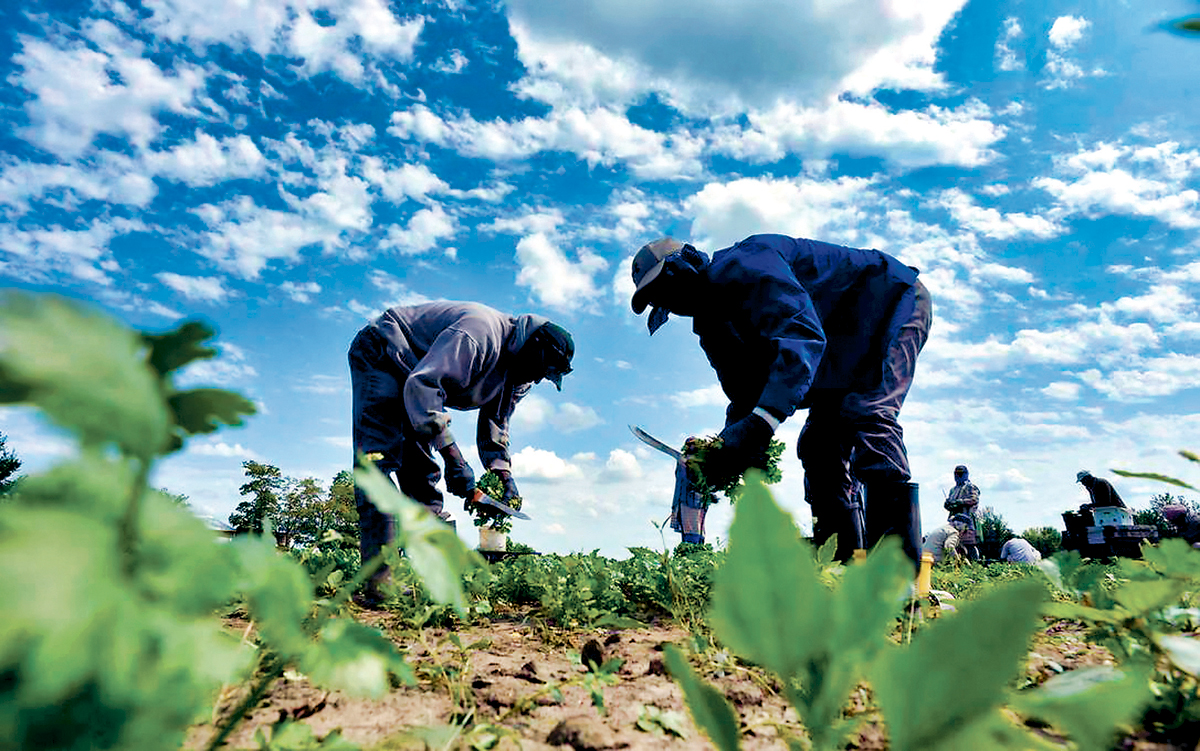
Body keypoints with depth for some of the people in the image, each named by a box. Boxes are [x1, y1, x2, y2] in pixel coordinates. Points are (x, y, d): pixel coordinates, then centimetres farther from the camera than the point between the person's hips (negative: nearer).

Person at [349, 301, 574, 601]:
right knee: (380, 459, -19)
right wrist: (452, 455, -40)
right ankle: (379, 580, -23)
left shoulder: (517, 376, -1)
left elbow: (495, 423, 9)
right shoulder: (480, 332, -32)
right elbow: (423, 383, -38)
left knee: (422, 473, 1)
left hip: (407, 373, 9)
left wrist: (503, 473, -4)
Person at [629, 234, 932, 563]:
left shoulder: (739, 265, -26)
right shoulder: (713, 329, 3)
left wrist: (762, 420, -50)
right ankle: (841, 556, 2)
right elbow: (746, 398, 3)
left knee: (865, 413, -28)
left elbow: (802, 331, -41)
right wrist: (727, 446, -17)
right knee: (819, 440, 1)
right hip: (848, 352, 9)